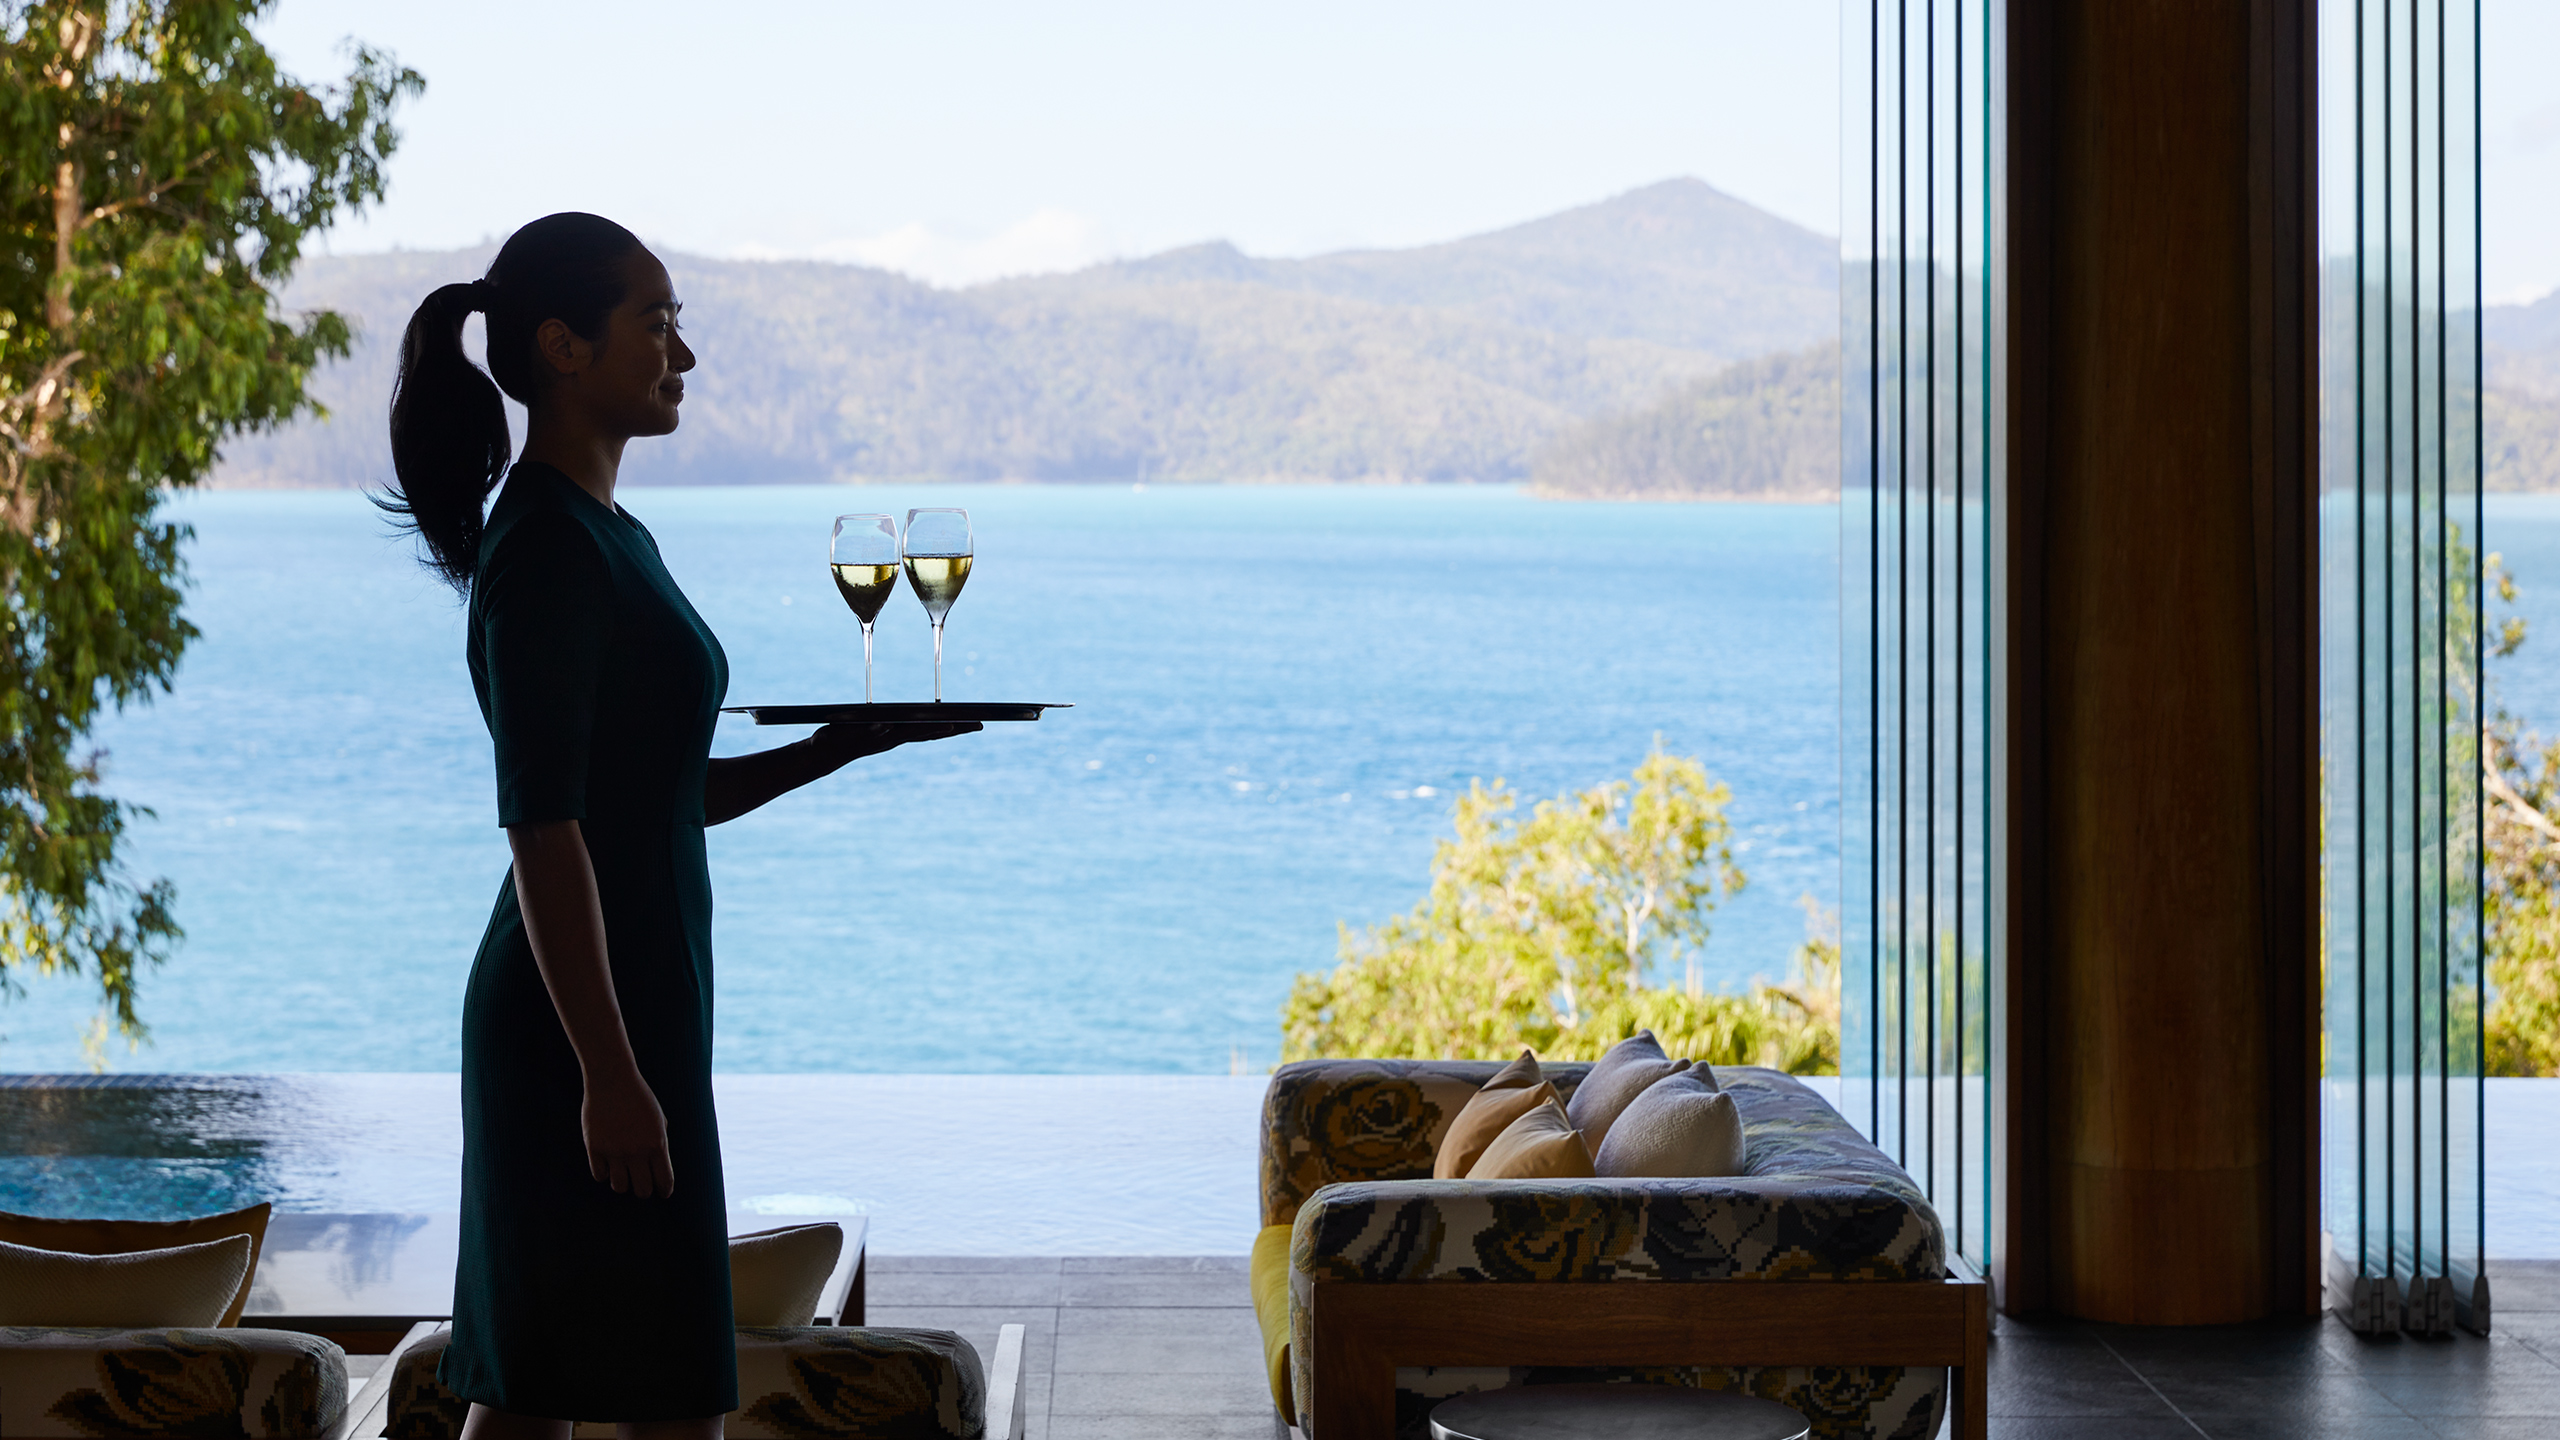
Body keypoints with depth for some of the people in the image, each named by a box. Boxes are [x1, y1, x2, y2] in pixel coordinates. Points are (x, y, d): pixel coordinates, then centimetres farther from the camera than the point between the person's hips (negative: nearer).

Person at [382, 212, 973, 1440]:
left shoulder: (608, 540, 15)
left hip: (628, 1008, 10)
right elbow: (543, 830, -21)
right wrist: (611, 1072, -23)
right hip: (588, 1018, -10)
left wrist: (850, 742, 10)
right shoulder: (549, 551, -15)